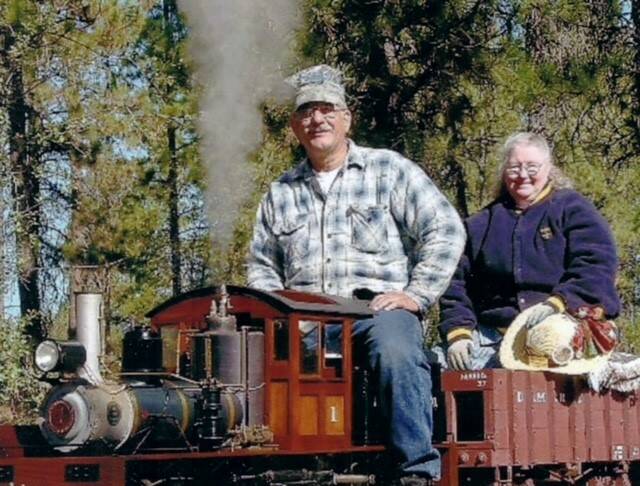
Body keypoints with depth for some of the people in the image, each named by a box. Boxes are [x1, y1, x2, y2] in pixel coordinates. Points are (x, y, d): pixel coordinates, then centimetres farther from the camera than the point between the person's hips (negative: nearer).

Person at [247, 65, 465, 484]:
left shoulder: (389, 170, 11)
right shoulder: (280, 194, 23)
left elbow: (446, 230, 4)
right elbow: (261, 266, 26)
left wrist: (417, 294, -6)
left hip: (378, 307, -3)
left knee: (395, 351, -38)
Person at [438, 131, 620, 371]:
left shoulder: (574, 210, 12)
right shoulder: (480, 225, 24)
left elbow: (596, 268, -3)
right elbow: (456, 282, 19)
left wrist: (556, 304, -19)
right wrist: (458, 332, 1)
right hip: (493, 331, 3)